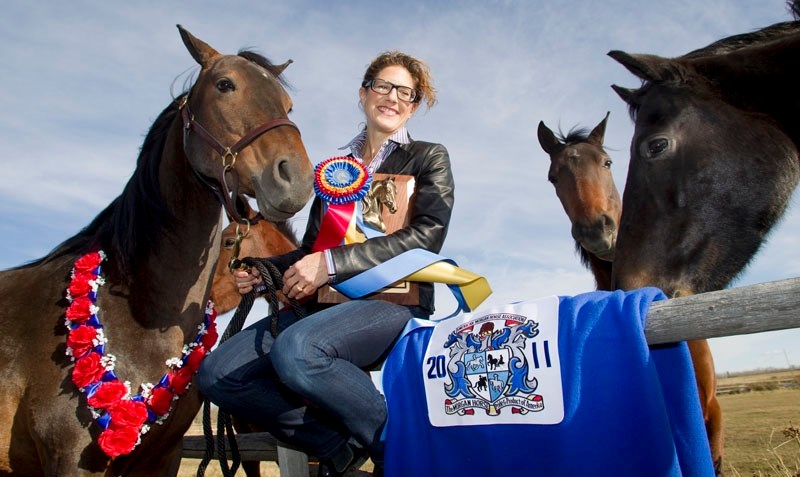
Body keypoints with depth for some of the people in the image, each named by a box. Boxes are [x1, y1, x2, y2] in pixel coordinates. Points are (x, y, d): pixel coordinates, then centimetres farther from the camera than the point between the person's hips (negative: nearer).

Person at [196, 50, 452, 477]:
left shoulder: (428, 158, 9)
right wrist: (263, 272, 2)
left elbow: (427, 235, -8)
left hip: (395, 300, -5)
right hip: (325, 301, 6)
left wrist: (332, 263, -17)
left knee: (294, 350, -35)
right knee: (216, 373, -13)